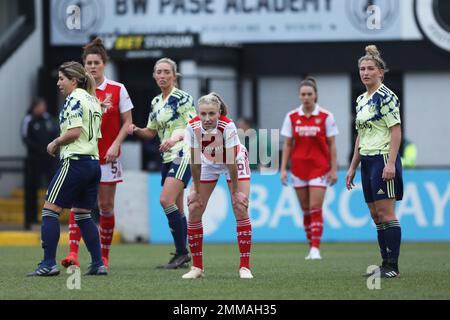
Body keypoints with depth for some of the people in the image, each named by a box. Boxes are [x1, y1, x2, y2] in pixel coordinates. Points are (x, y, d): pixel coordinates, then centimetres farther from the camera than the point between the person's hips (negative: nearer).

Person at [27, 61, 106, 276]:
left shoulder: (75, 99, -9)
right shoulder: (92, 100, 18)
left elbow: (74, 131, -19)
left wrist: (55, 143, -3)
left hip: (75, 161, -9)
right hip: (93, 162, 9)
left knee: (50, 210, -5)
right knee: (82, 215, 14)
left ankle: (48, 264, -10)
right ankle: (98, 264, 7)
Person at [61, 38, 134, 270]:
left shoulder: (117, 90, -1)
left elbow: (127, 122, 1)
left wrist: (115, 145, -11)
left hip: (107, 157, -1)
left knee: (106, 206, 4)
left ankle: (104, 256, 15)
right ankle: (73, 253, -20)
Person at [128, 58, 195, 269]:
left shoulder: (182, 98, -8)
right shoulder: (156, 102, 15)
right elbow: (151, 133, 21)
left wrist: (176, 137, -28)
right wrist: (135, 130, 2)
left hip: (183, 154, -8)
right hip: (167, 157, 8)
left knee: (166, 200, -19)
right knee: (176, 209, 7)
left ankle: (181, 252, -13)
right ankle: (182, 255, 12)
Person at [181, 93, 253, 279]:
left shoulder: (228, 127, -36)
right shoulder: (193, 127, -28)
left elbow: (231, 162, -30)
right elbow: (195, 161, -17)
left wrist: (235, 191, -24)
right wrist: (196, 189, -11)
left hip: (235, 163, -3)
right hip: (208, 164, 3)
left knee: (241, 209, -15)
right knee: (194, 210, -4)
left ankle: (244, 267, -9)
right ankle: (197, 267, 6)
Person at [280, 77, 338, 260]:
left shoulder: (326, 117, -3)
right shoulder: (291, 117, 3)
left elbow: (332, 145, -1)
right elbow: (287, 144, 7)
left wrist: (334, 169, -5)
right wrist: (283, 168, 1)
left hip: (319, 168, -3)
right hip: (299, 168, 3)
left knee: (315, 209, -11)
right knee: (306, 210, 6)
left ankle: (316, 249, -11)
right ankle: (312, 248, 15)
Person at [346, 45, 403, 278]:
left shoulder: (386, 96, -9)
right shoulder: (361, 100, 16)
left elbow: (396, 130, -14)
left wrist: (390, 163, -22)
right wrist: (352, 167, 20)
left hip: (383, 158, -9)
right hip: (367, 161, 9)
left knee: (385, 213, -9)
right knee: (376, 215, 8)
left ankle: (393, 266, -8)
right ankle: (386, 264, 11)